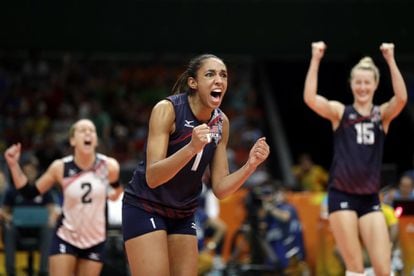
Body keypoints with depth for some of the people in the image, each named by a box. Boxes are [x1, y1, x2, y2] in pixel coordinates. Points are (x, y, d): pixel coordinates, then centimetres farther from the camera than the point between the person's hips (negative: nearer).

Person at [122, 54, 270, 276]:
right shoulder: (167, 109, -18)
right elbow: (152, 177, -26)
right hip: (145, 208, -6)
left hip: (183, 215, 6)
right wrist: (191, 148, -40)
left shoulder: (221, 122, -1)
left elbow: (219, 188, 0)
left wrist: (250, 165, -17)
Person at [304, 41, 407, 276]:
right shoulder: (340, 112, 2)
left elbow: (402, 98, -15)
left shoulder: (383, 114, 7)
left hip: (371, 199, 2)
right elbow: (310, 99, -16)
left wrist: (391, 60, -20)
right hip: (342, 196, -2)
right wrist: (315, 60, -20)